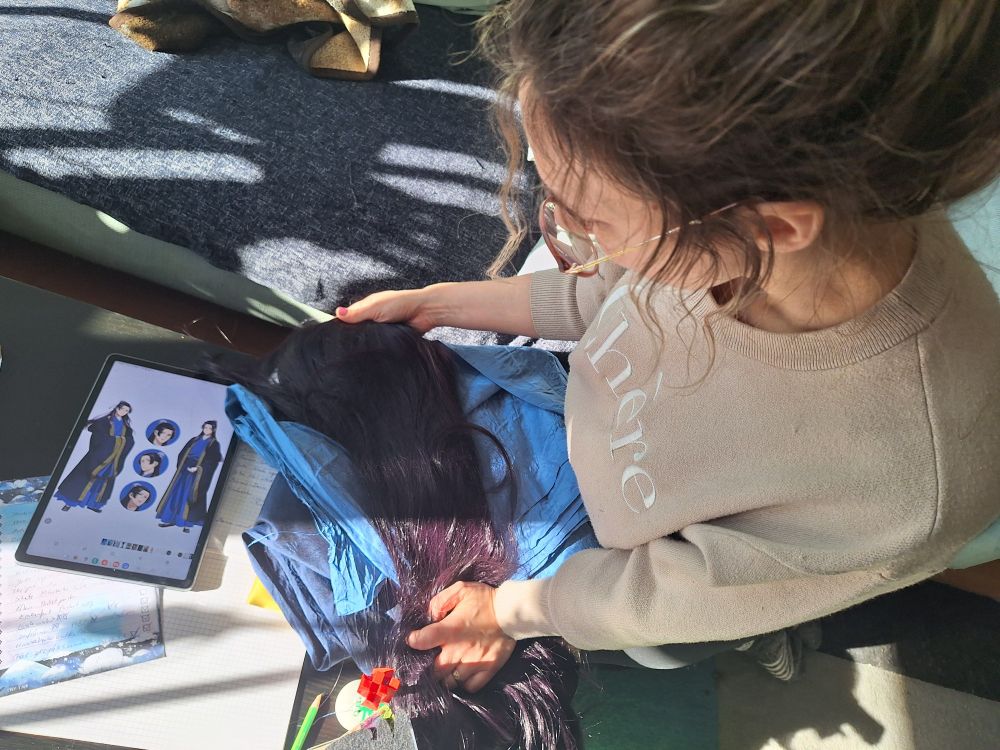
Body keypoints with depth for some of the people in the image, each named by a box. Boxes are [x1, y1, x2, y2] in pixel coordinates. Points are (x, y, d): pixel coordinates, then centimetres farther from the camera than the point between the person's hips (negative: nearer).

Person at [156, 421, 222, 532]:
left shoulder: (214, 444, -1)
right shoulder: (194, 440, 14)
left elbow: (213, 461, -12)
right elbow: (182, 454, 16)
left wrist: (198, 468, -19)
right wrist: (180, 466, 2)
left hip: (197, 474, -5)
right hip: (184, 470, 5)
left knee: (189, 496, -6)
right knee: (176, 493, 4)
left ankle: (187, 524, -2)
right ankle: (171, 519, 11)